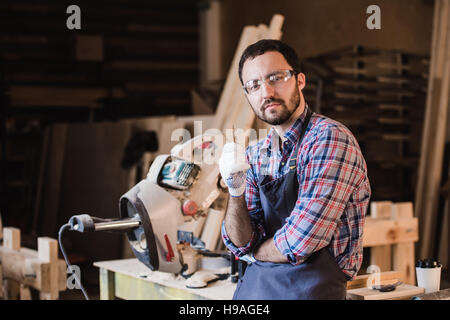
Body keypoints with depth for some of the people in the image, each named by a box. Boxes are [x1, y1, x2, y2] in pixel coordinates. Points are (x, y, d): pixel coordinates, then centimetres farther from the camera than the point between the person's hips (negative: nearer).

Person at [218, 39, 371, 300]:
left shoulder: (330, 137, -14)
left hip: (309, 288, -5)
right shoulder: (256, 156, 7)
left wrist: (254, 252, -1)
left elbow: (299, 243, -19)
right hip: (251, 288, 5)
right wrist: (236, 191, -13)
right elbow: (242, 245, 3)